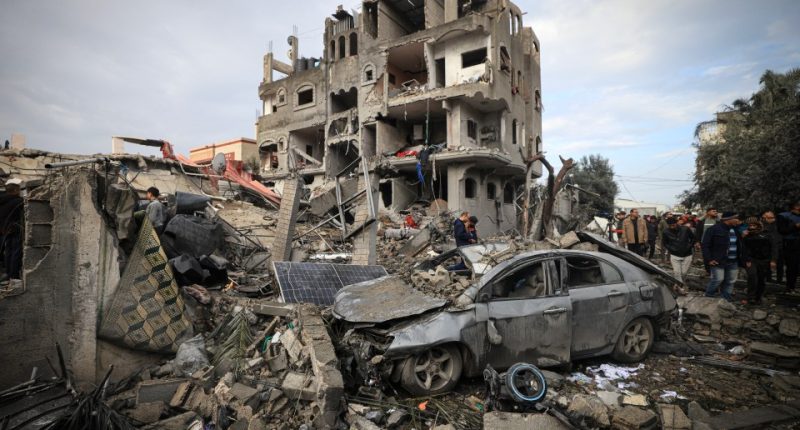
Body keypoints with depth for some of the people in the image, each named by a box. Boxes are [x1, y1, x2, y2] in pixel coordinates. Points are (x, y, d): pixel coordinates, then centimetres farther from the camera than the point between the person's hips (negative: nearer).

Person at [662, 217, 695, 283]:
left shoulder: (686, 229, -11)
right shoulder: (666, 232, -12)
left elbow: (693, 238, 6)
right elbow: (665, 243, 4)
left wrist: (689, 246, -6)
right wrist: (672, 249, -9)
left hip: (687, 255, 1)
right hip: (675, 256, -1)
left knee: (684, 273, 9)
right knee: (677, 273, -3)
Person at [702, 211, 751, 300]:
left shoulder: (736, 230, 13)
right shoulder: (713, 229, -9)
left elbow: (741, 246, 20)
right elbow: (706, 245, -11)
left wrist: (746, 259, 17)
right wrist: (709, 259, -18)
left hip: (733, 262, 7)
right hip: (718, 261, -7)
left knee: (730, 282, 10)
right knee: (718, 279, -12)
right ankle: (708, 297, 5)